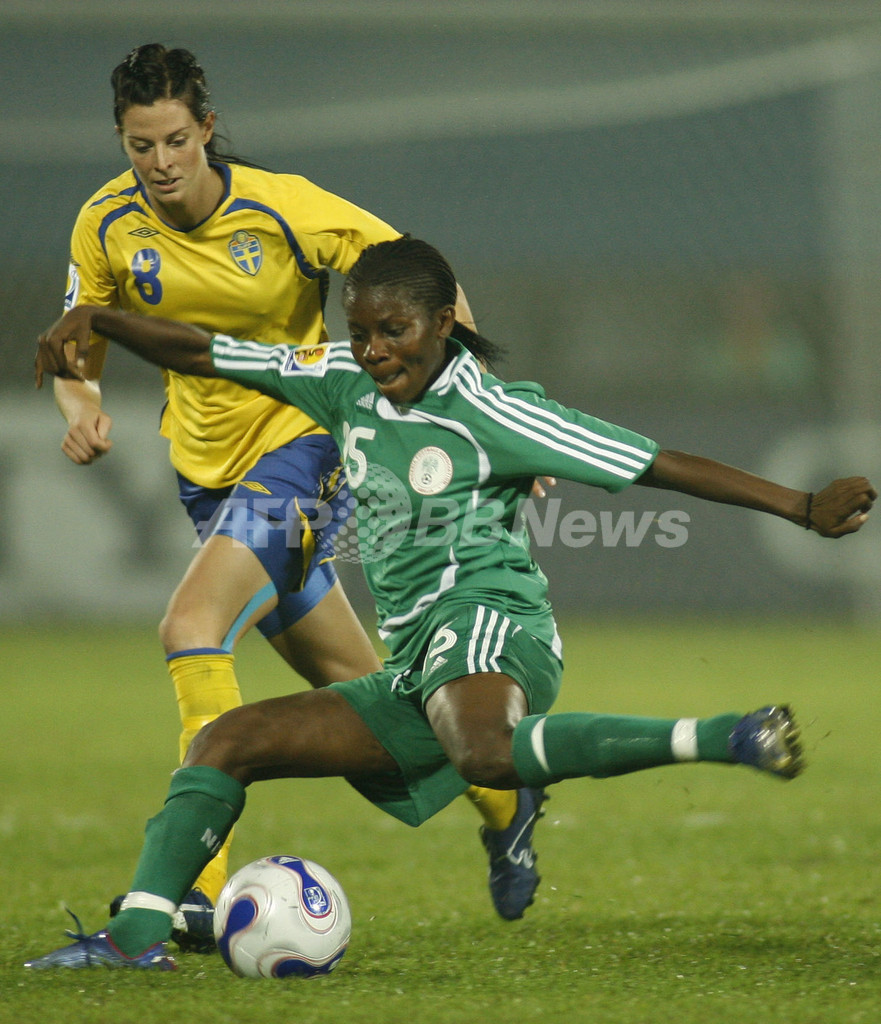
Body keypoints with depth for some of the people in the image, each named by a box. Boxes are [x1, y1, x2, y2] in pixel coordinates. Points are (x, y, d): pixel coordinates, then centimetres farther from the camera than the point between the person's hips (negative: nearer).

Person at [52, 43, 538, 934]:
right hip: (206, 470, 6)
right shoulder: (106, 226, -6)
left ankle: (196, 889, -28)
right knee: (342, 678, 15)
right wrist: (81, 409, -18)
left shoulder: (281, 208, -18)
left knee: (191, 629, -26)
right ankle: (502, 802, 38)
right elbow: (78, 349, 5)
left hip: (299, 448, -6)